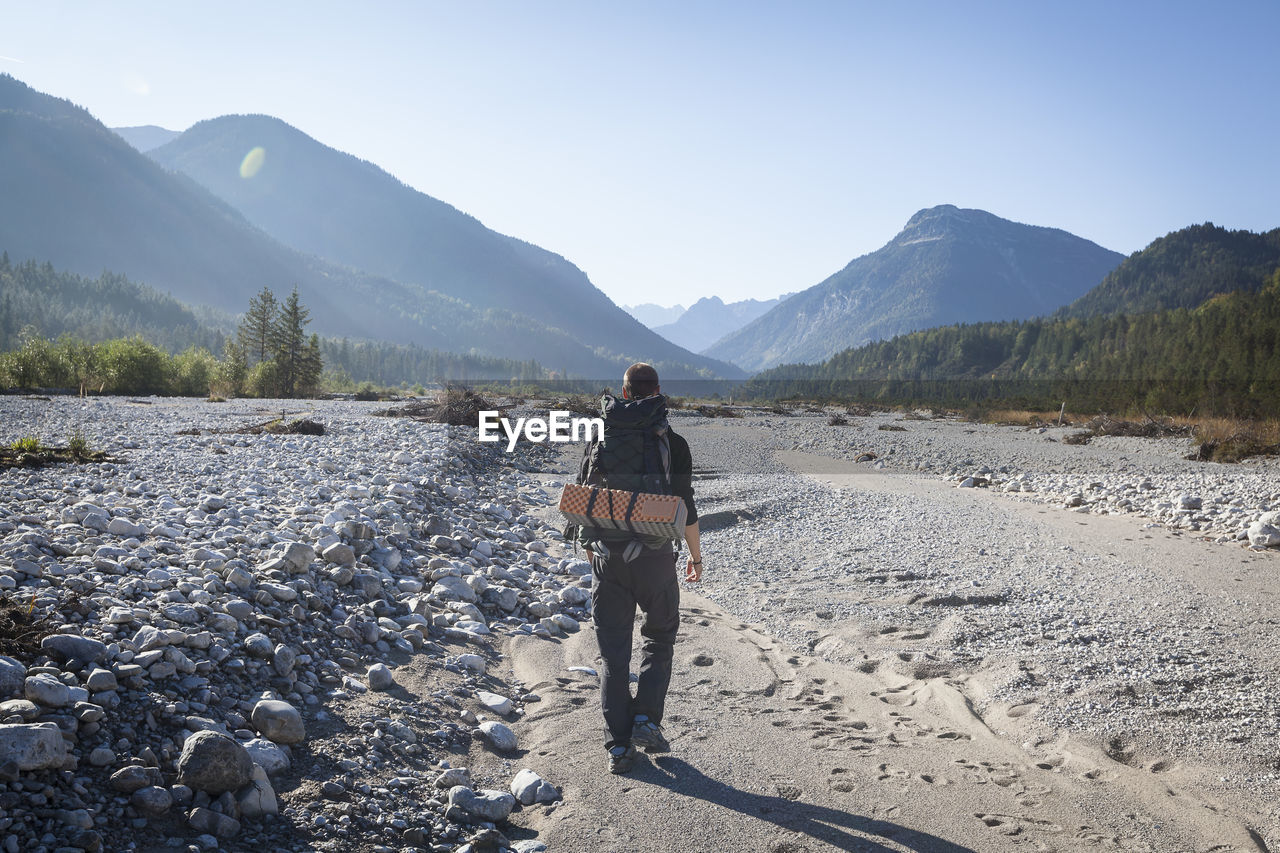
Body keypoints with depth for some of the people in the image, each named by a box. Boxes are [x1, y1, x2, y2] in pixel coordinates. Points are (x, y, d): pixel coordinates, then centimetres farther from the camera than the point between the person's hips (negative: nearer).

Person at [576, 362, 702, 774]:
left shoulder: (599, 437, 5)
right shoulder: (672, 444, -4)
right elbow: (685, 508, -4)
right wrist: (696, 556, 10)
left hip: (607, 556, 2)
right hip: (654, 556, -2)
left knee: (613, 651, 9)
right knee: (659, 637, 19)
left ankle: (618, 745, 9)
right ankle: (646, 721, 8)